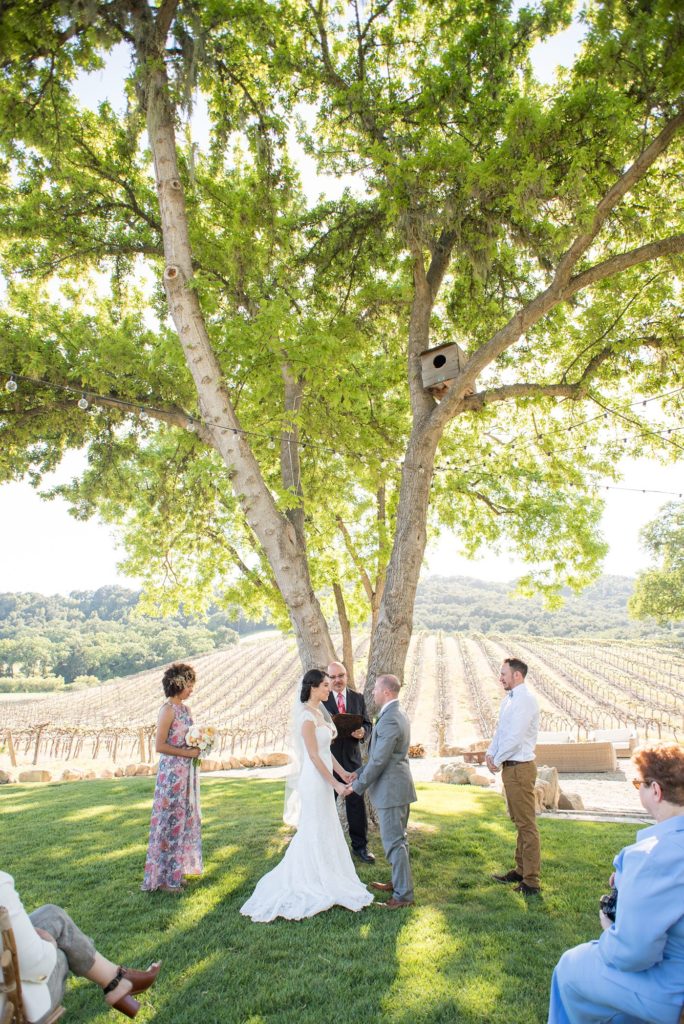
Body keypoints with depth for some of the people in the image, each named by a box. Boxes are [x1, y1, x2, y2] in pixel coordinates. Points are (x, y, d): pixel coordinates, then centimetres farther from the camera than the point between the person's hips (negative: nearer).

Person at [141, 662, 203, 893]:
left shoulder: (184, 709, 10)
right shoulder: (168, 710, -15)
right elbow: (160, 746, -19)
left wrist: (199, 745, 2)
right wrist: (188, 752, -17)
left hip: (186, 772, 8)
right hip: (172, 772, -8)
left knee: (184, 818, 15)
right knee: (170, 819, 1)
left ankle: (176, 871, 27)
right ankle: (163, 877, 14)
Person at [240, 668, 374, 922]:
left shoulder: (319, 713, 8)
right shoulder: (307, 717, -21)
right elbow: (314, 756, -20)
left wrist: (343, 772, 14)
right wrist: (335, 784, -16)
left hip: (323, 779, 9)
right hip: (315, 781, -9)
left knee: (323, 831, 19)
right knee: (316, 832, 5)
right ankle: (315, 884, 20)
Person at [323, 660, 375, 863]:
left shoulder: (358, 698, 5)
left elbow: (368, 724, 6)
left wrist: (362, 732, -15)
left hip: (352, 757, 2)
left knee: (357, 803, 5)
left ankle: (360, 846, 20)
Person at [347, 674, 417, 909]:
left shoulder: (389, 720, -24)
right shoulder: (398, 714, 9)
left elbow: (378, 761, -23)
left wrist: (358, 786, -12)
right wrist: (360, 773, 14)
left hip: (390, 788, -10)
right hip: (400, 786, 10)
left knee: (394, 841, 0)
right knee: (398, 838, 20)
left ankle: (403, 894, 9)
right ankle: (398, 883, 34)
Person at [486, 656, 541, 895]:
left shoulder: (526, 700, -18)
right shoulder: (508, 699, 12)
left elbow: (515, 737, -22)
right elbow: (500, 731, 16)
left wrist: (498, 760, -13)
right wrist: (490, 753, 2)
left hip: (520, 767, -10)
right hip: (510, 767, 10)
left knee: (526, 823, -2)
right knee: (518, 821, 19)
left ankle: (531, 881, 6)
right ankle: (521, 870, 31)